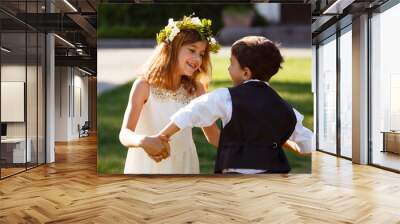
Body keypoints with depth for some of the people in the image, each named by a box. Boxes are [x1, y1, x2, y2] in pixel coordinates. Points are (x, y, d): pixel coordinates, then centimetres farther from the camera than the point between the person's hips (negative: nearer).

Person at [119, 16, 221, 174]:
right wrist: (143, 141, -45)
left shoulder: (196, 89, -7)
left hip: (184, 165, 3)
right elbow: (125, 134, -24)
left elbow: (213, 134, -2)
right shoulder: (145, 85, -16)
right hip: (148, 166, -2)